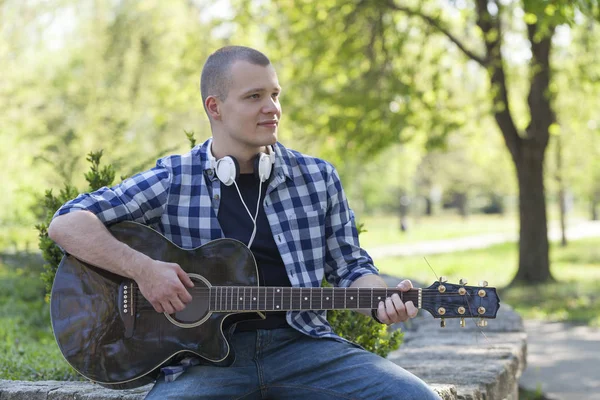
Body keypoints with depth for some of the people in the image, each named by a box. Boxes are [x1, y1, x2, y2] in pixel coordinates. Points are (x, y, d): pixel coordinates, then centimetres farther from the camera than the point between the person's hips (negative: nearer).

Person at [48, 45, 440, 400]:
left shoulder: (317, 177, 11)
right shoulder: (172, 180, 3)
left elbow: (350, 266, 16)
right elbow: (67, 223, 1)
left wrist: (381, 300, -7)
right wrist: (142, 268, -14)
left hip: (301, 342, 3)